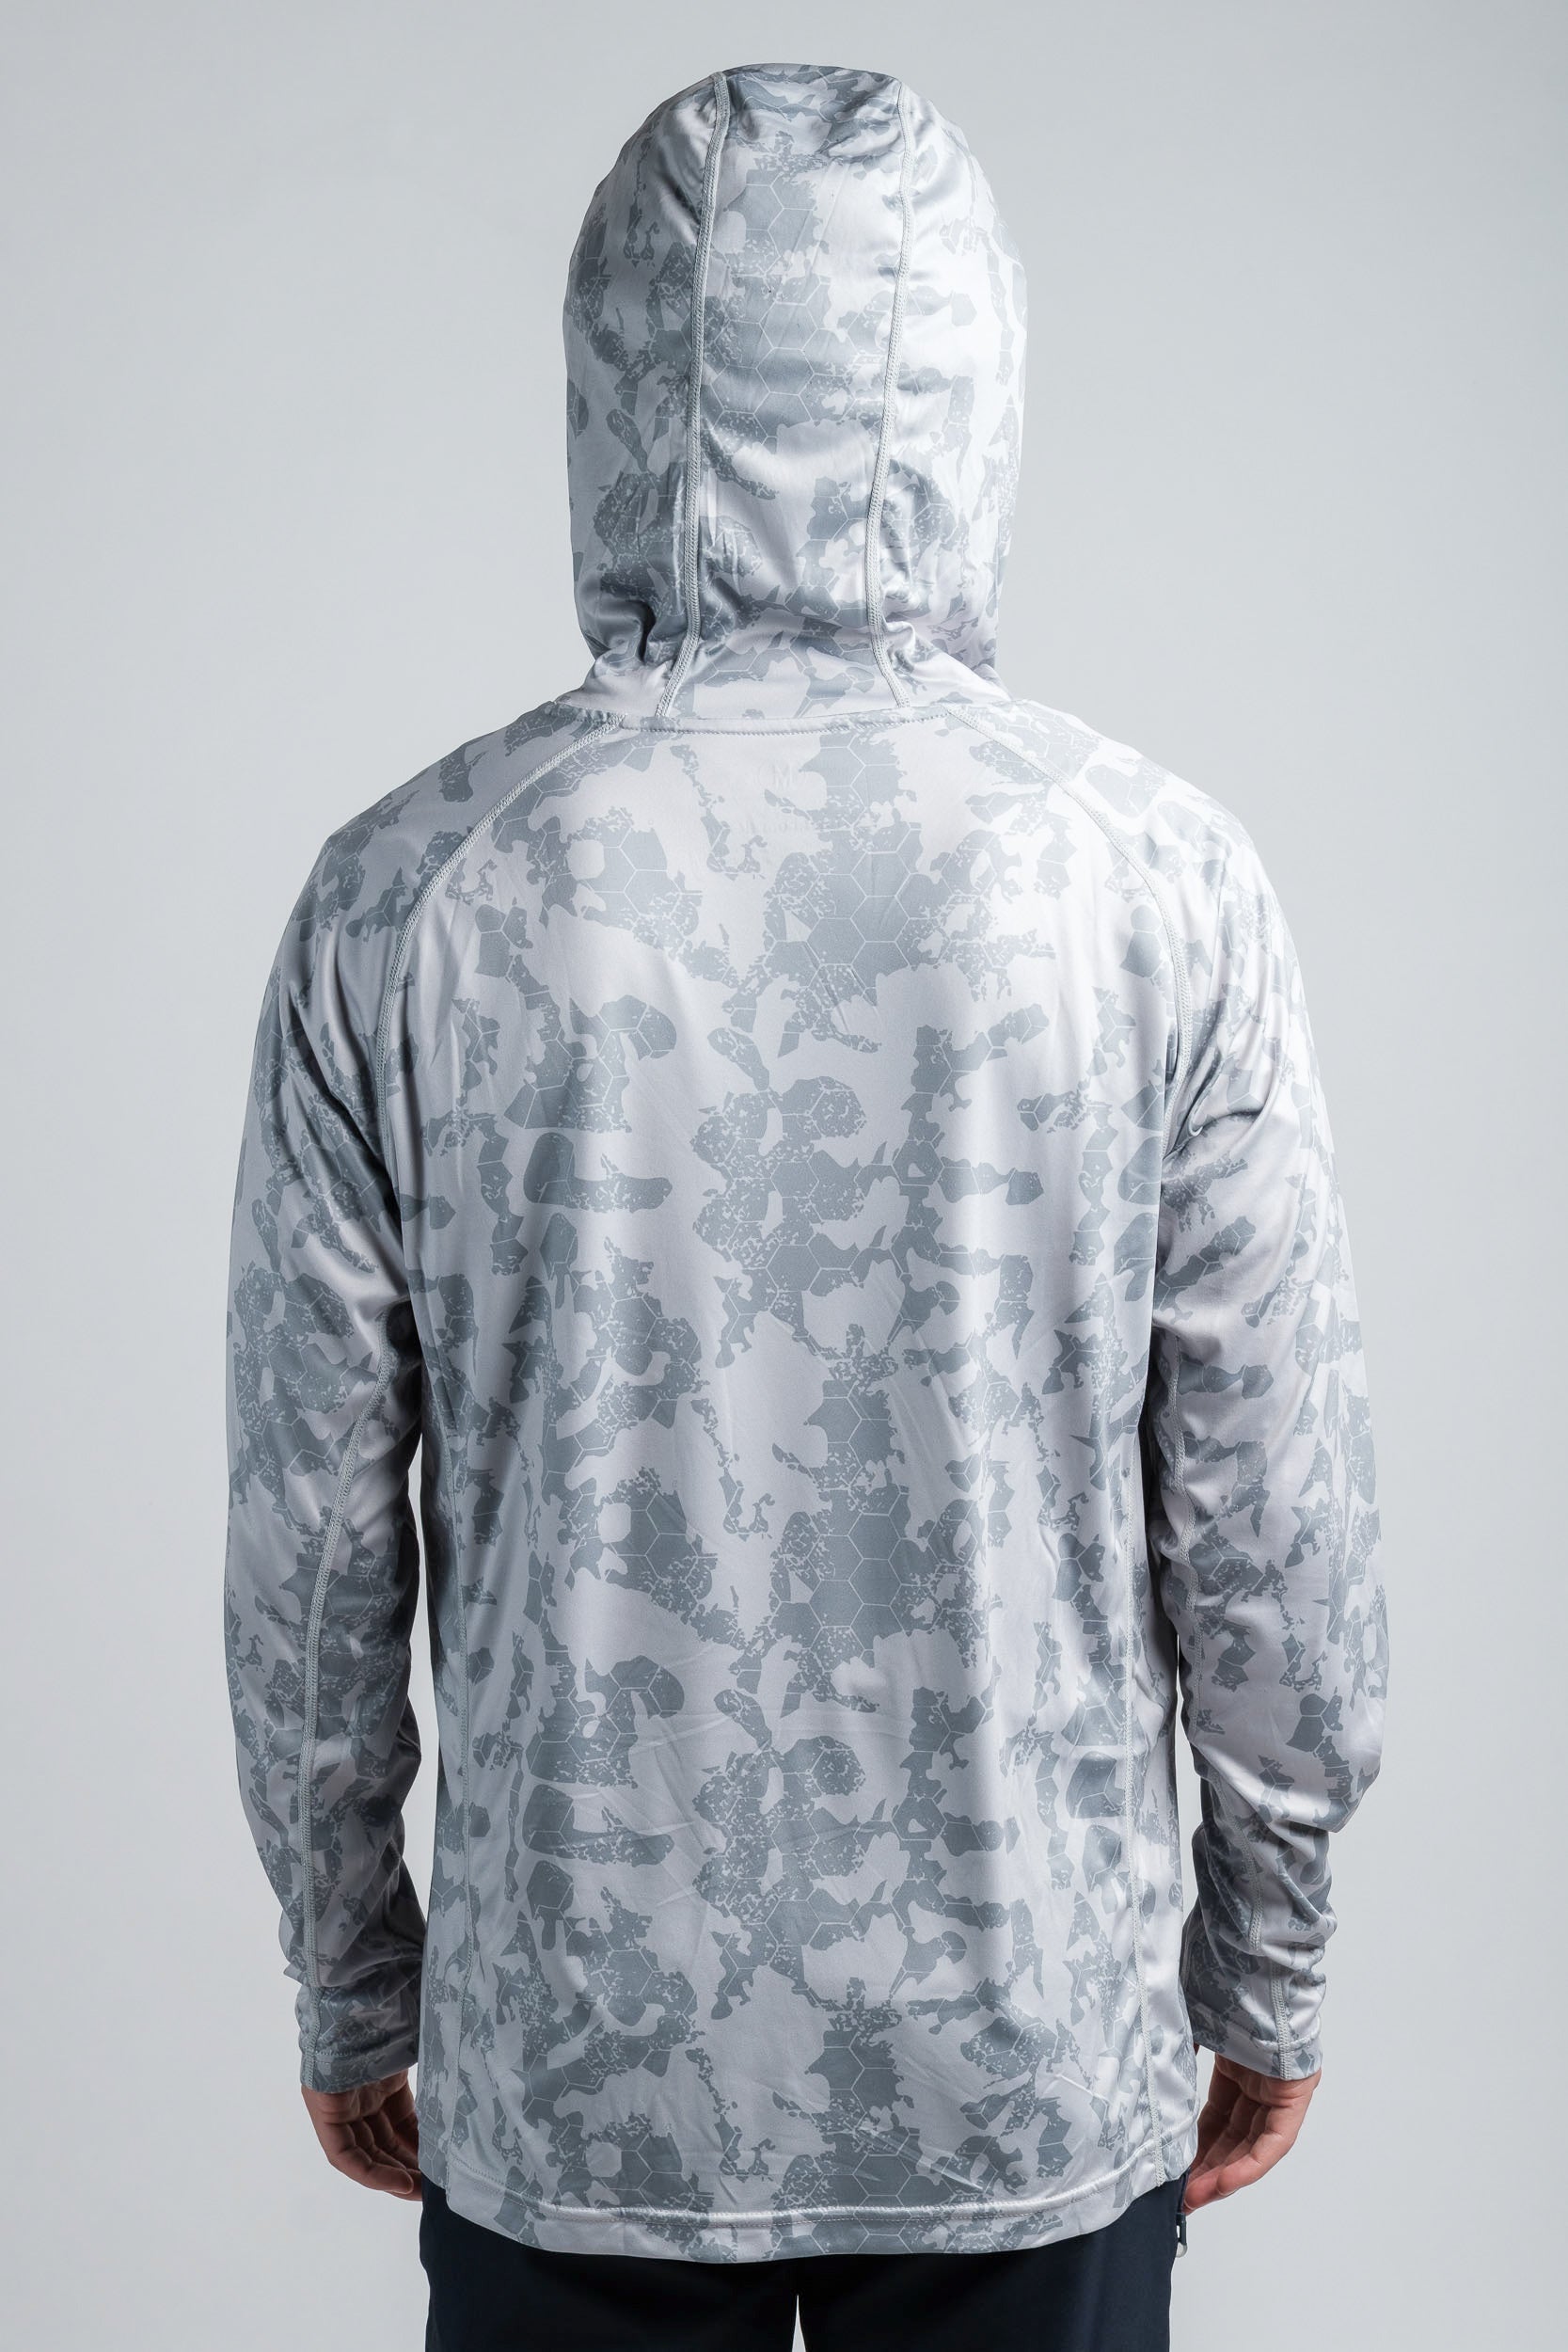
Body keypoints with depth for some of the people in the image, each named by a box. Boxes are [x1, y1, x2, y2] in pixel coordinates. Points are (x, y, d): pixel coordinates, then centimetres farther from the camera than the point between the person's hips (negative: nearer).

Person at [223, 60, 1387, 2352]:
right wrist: (1271, 1976, 9)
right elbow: (1274, 1537, -7)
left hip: (563, 2076, 1)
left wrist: (351, 1995, 10)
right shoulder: (1161, 884, -12)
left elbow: (315, 1546, -5)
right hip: (1037, 2073, 0)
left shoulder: (403, 897, -11)